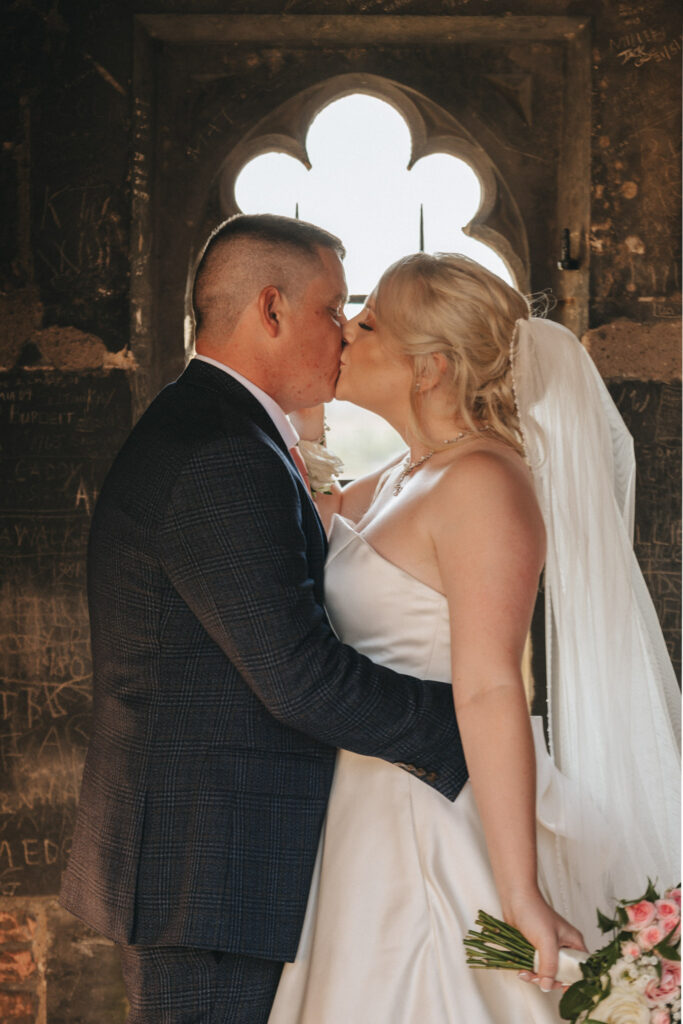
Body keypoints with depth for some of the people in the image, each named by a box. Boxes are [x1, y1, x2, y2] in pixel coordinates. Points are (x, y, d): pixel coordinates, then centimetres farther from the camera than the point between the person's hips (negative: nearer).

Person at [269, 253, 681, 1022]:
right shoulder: (401, 481, 10)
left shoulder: (482, 483, -19)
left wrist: (519, 892, -30)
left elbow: (490, 692, -27)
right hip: (377, 821, 9)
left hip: (441, 837, -9)